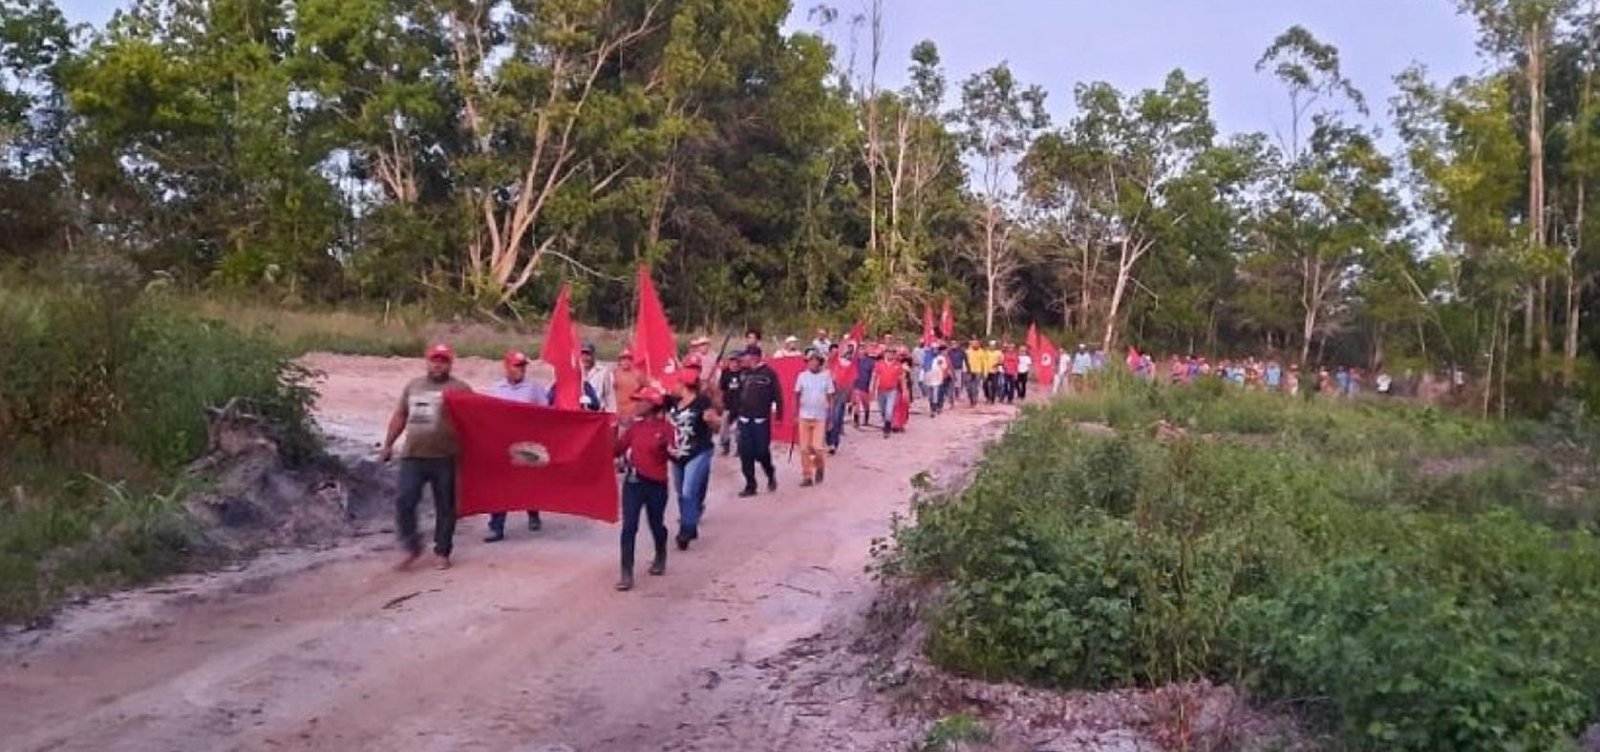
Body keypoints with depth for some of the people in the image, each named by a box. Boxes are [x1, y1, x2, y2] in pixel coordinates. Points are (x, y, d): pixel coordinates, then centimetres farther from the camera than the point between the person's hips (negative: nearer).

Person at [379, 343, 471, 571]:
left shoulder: (459, 388, 1)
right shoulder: (413, 386, 16)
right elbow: (399, 417, 21)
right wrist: (388, 445, 17)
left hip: (445, 458, -3)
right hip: (412, 456, 3)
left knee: (445, 506, 4)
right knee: (404, 501, -5)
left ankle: (442, 552, 16)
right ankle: (412, 547, 10)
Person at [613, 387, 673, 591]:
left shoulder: (665, 427, -6)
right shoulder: (634, 427, 6)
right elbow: (616, 450, 6)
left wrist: (667, 448, -28)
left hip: (656, 484, -3)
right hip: (633, 482, 3)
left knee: (656, 525, 15)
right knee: (629, 527, -6)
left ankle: (660, 559, 45)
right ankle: (626, 575, -5)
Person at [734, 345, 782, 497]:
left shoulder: (769, 373, -7)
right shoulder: (742, 372, 7)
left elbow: (777, 394, -5)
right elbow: (737, 392, 12)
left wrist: (779, 413, -5)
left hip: (762, 419, -4)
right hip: (744, 419, 4)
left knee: (762, 452, -3)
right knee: (745, 454, 2)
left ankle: (771, 474, 27)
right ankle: (750, 485, 11)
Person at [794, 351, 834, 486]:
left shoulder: (826, 376, -1)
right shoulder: (802, 376, 1)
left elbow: (830, 396, 3)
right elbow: (797, 394, 7)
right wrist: (795, 412, 3)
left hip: (820, 417, -2)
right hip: (804, 416, 2)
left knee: (817, 447, -8)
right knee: (804, 448, 2)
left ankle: (820, 467, 22)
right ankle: (807, 476, 12)